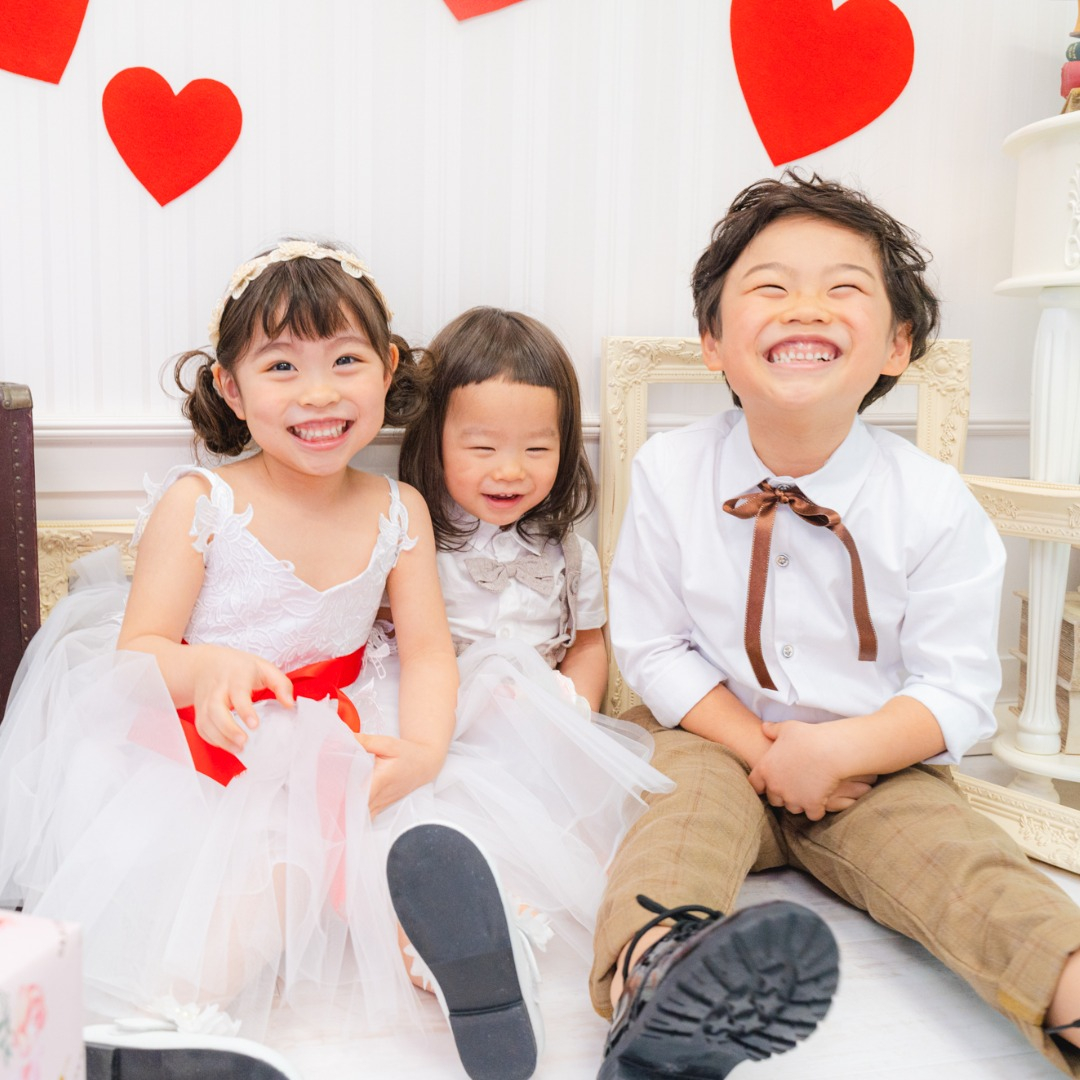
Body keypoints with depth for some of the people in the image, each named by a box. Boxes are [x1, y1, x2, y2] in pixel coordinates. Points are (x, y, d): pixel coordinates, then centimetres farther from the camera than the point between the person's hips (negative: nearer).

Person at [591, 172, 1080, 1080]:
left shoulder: (933, 504, -11)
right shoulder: (669, 474, -9)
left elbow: (957, 691, -7)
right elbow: (652, 647, -3)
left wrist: (841, 749, -24)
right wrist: (758, 744, -15)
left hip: (871, 763, 1)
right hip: (717, 739, -1)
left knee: (949, 849, -25)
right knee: (691, 800, -31)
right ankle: (649, 967, -57)